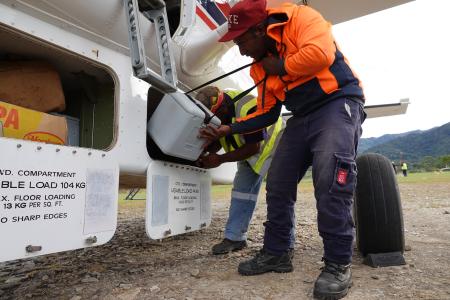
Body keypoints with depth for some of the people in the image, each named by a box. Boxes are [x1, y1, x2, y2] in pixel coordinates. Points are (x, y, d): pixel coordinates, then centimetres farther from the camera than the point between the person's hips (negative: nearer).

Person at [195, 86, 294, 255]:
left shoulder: (247, 109, -37)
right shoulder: (217, 110, -12)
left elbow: (253, 147, -31)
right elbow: (217, 141, -3)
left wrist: (220, 159, -31)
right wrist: (205, 154, -25)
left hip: (274, 145, -7)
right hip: (249, 151, 7)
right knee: (241, 188, 1)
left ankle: (286, 244, 0)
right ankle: (235, 237, 8)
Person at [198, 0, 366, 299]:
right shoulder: (260, 66, 10)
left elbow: (321, 53, -27)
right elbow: (266, 113, 12)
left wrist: (281, 68, -12)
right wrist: (229, 129, 4)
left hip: (338, 103, -7)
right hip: (302, 117, 7)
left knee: (330, 180, -24)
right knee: (278, 183, 1)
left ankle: (338, 264, -10)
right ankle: (276, 253, 13)